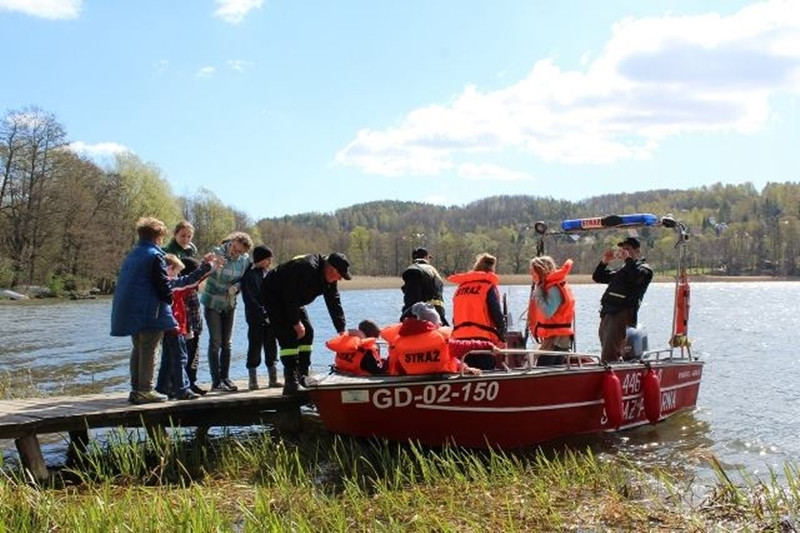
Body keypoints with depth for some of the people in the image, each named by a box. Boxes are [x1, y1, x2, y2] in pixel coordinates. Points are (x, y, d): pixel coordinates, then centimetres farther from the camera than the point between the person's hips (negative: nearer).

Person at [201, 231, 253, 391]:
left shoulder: (245, 260, -6)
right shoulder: (216, 253, -18)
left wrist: (236, 287, -17)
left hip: (229, 304, 4)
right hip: (212, 303, -4)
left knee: (226, 342, 10)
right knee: (215, 342, -5)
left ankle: (225, 378, 19)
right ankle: (216, 381, 0)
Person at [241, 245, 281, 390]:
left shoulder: (267, 273, 13)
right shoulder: (249, 276, -9)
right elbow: (250, 300, -14)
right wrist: (264, 313, -19)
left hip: (270, 318, 7)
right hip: (256, 319, -7)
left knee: (271, 347, 10)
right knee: (255, 347, -1)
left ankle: (273, 379, 16)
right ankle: (252, 380, 7)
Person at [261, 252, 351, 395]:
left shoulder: (329, 278, -5)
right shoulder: (307, 268, -34)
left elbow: (334, 304, -1)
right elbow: (291, 298, -33)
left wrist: (342, 330, -7)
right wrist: (296, 323, -26)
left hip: (292, 301, 9)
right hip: (272, 296, -9)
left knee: (307, 332, 2)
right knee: (288, 335, -18)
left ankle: (302, 375, 8)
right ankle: (291, 382, -19)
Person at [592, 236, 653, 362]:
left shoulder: (644, 268, 5)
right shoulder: (621, 270, 28)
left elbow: (637, 276, -20)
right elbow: (597, 277, 29)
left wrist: (628, 259, -12)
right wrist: (604, 262, 15)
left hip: (622, 315, -9)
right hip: (607, 314, 9)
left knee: (608, 357, -19)